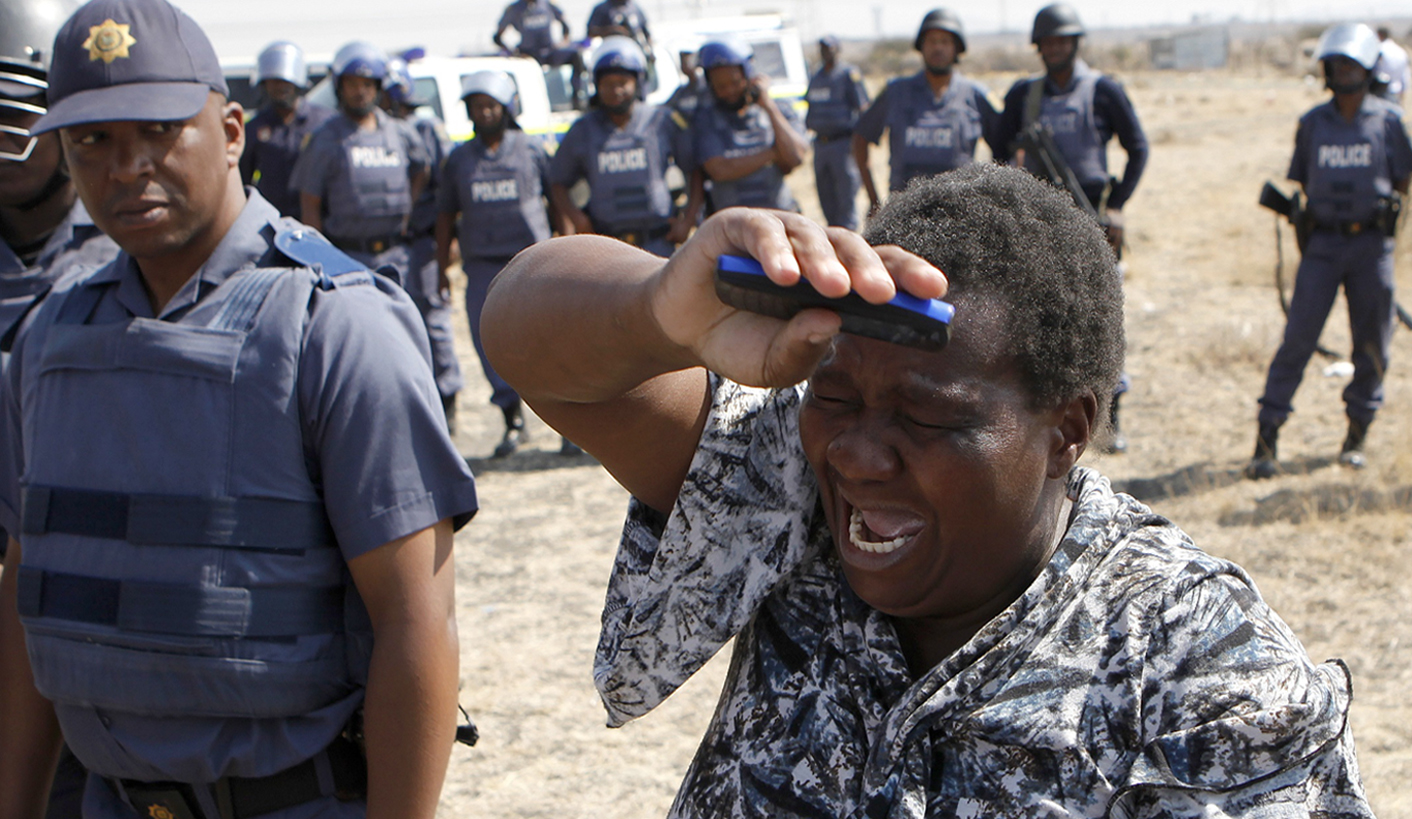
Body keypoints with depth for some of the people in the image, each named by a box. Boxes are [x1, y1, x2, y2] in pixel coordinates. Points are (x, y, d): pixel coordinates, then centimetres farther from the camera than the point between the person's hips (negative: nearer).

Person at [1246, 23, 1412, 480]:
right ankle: (1267, 439, -6)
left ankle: (1356, 436, 21)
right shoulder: (1313, 123, 5)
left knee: (1372, 343, 5)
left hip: (1372, 244, 0)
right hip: (1323, 244, 0)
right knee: (1298, 339, -7)